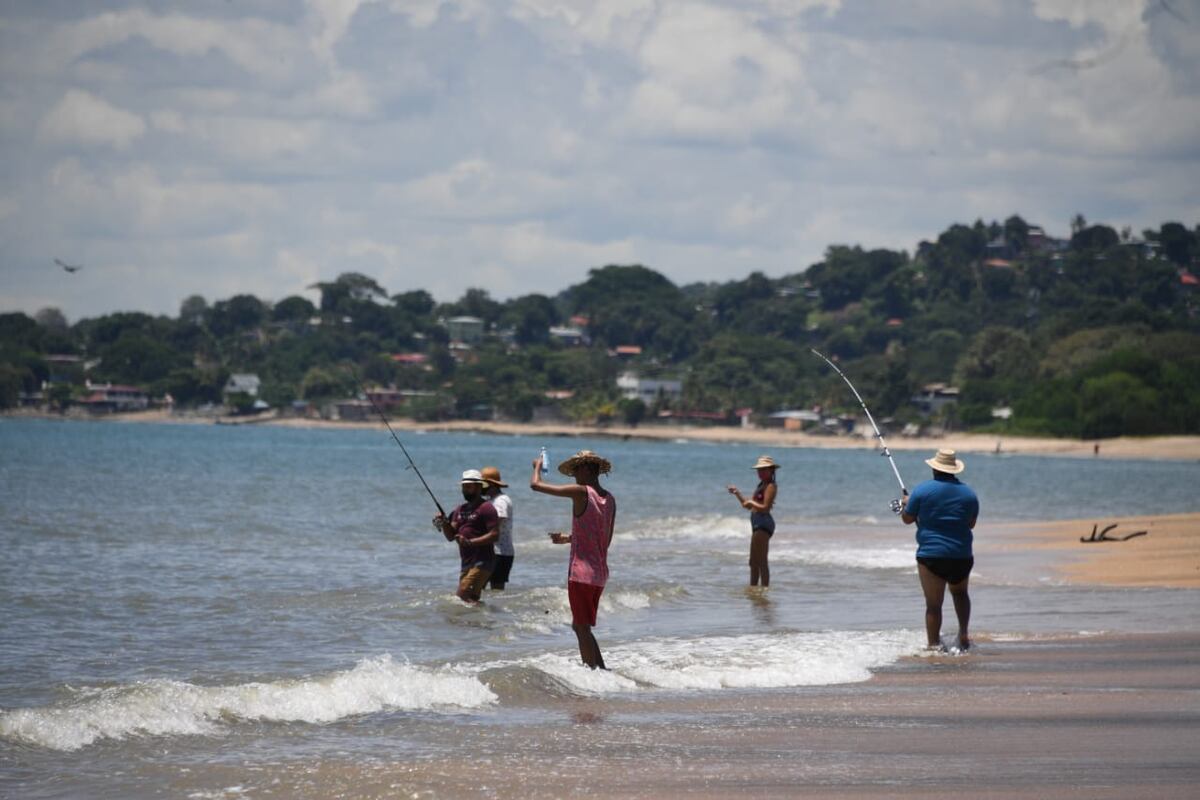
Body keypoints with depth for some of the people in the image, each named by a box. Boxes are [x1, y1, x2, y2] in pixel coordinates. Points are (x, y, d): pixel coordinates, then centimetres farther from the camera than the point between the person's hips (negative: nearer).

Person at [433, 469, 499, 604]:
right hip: (466, 563, 9)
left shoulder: (486, 508, -7)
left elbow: (495, 535, -15)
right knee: (471, 600, 9)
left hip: (482, 562, -9)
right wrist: (444, 523, -8)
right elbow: (450, 536, 13)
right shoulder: (460, 510, 17)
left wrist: (470, 542, -22)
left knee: (463, 596, -22)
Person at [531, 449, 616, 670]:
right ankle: (601, 670, 17)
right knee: (580, 626, 18)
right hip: (601, 573, 8)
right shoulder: (610, 499, 10)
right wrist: (568, 539, 27)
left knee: (583, 628, -2)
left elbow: (536, 485, -9)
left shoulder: (581, 492, -12)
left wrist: (538, 466, 13)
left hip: (581, 571, -8)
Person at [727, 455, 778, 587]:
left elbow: (765, 508, -21)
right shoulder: (762, 486, 19)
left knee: (761, 561, -9)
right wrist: (737, 493, 13)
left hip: (764, 524, -10)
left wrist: (751, 502, -11)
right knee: (753, 562, 15)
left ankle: (764, 587, -7)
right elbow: (749, 506, 23)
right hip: (757, 524, 10)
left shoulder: (771, 486, -10)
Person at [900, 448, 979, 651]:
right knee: (960, 593, 26)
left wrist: (906, 504, 23)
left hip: (931, 555, -3)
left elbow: (907, 519, 2)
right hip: (961, 556, 3)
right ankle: (964, 632, 13)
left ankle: (934, 644, 0)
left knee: (933, 604, 1)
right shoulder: (969, 493, 4)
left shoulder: (923, 490, -7)